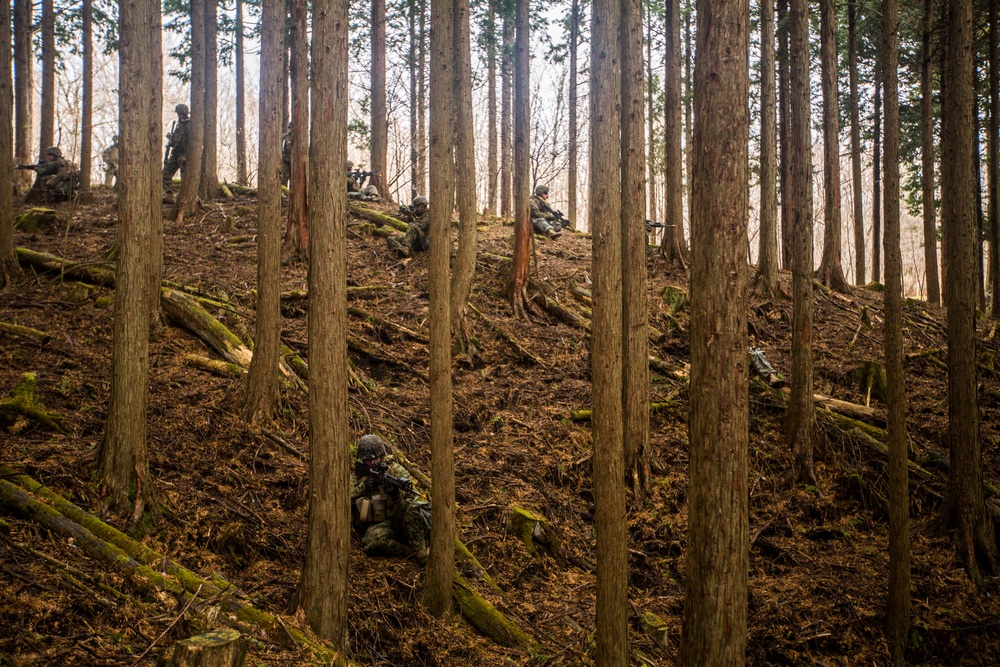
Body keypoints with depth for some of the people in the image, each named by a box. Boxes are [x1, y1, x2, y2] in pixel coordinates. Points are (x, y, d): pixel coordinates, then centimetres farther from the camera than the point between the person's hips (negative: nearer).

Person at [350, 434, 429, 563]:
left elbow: (408, 494, -8)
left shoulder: (394, 468, 7)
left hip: (398, 519, 0)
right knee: (372, 542, -36)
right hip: (377, 525, 0)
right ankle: (412, 551, -25)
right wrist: (363, 486, -12)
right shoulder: (356, 475, 14)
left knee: (410, 505, -35)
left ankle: (420, 550, -29)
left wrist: (396, 493, -30)